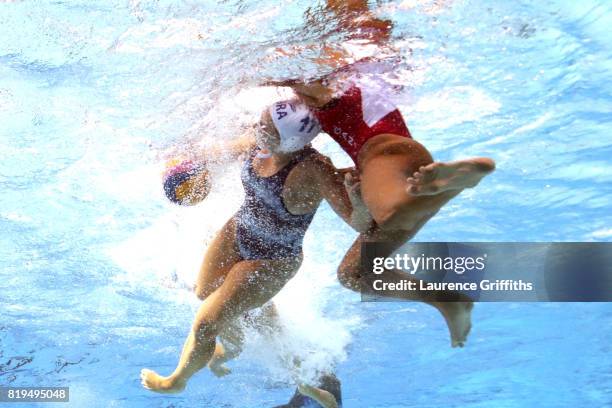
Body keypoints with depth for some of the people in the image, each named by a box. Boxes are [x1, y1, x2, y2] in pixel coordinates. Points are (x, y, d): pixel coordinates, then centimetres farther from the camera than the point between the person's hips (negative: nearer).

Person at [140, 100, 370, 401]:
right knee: (205, 293, 29)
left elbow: (361, 224, -38)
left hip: (271, 262, -7)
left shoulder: (315, 169, -35)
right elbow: (224, 153, 8)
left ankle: (177, 381, 36)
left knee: (204, 324, 2)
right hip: (236, 235, 7)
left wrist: (359, 204, -59)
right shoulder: (257, 144, -17)